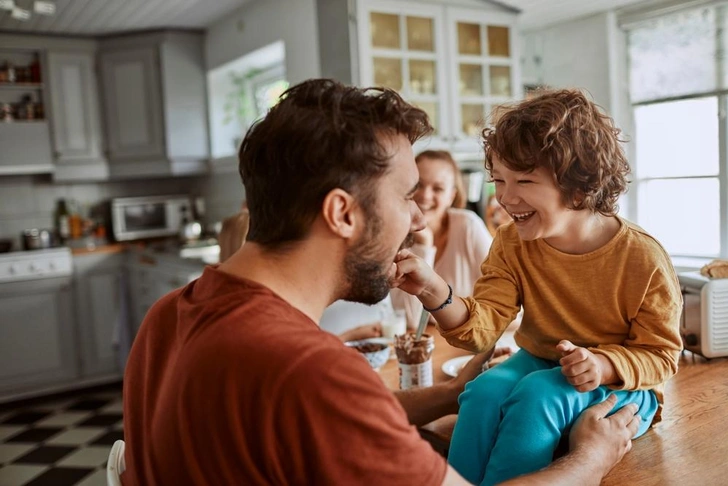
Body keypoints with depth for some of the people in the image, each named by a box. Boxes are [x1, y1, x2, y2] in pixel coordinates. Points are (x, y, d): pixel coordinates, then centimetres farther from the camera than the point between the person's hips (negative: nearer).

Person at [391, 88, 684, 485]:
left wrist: (604, 365, -29)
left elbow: (660, 356, -8)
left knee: (539, 395, -32)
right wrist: (434, 292, -38)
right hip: (537, 364, 4)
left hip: (621, 386, -3)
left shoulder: (644, 259, -18)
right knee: (484, 391, -27)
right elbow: (481, 326, -18)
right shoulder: (511, 246, -8)